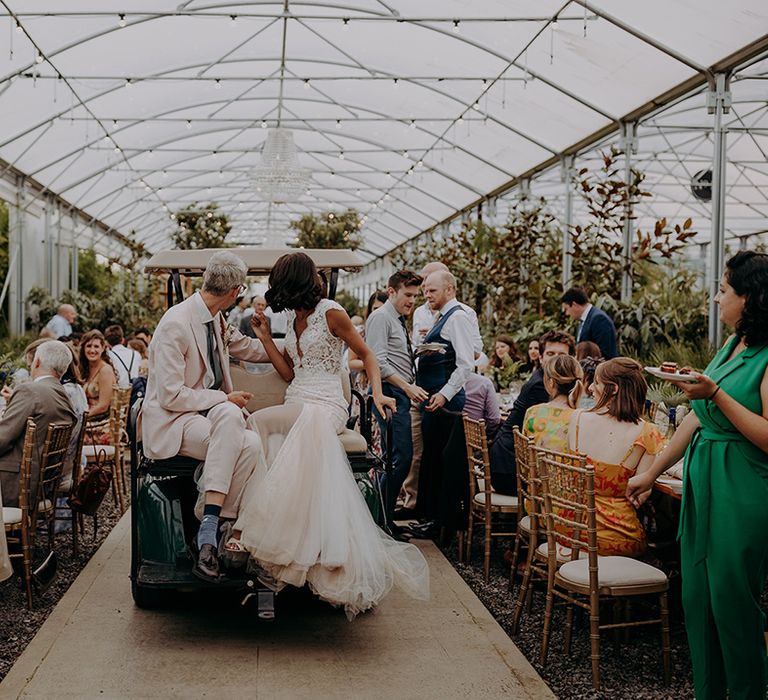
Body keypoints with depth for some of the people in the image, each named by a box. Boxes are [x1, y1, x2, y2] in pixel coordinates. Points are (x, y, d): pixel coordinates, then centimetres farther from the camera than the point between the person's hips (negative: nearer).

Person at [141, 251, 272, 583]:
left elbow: (249, 347, 32)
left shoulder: (217, 323, 11)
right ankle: (209, 530, -32)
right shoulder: (176, 324, -15)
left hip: (210, 413, 7)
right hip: (171, 421, -7)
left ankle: (207, 531, -19)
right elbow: (170, 396, -18)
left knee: (251, 445, -24)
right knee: (230, 415, -34)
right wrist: (224, 399, -13)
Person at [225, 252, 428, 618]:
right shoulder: (292, 318, 20)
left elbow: (365, 354, 4)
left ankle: (249, 528, -31)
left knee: (258, 422, -34)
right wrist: (265, 338, 15)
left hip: (325, 406, -6)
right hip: (295, 407, 6)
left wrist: (377, 393, -12)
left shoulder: (331, 313, -1)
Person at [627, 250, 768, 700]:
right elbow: (698, 418, 17)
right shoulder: (730, 349, 11)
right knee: (697, 599, 14)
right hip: (703, 485, 9)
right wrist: (652, 474, 20)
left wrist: (716, 394, -23)